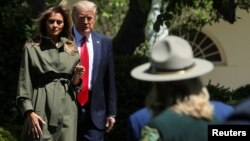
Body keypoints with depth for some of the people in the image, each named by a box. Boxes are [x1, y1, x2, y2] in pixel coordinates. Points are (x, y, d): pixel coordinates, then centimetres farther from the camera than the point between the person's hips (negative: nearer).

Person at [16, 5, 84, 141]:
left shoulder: (72, 49, 14)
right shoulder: (32, 48, 3)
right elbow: (24, 84, 0)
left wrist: (77, 76, -4)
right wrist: (30, 112, -11)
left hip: (67, 110, 4)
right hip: (42, 109, -4)